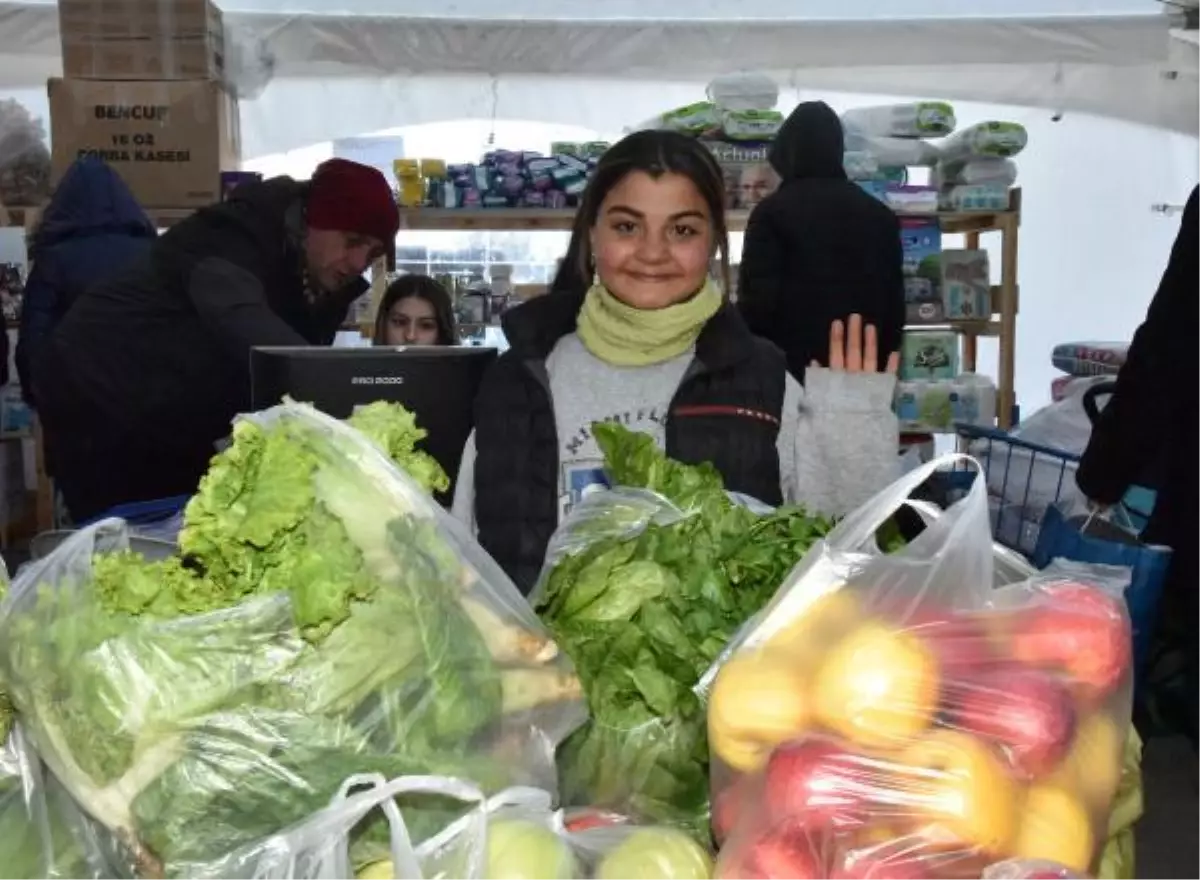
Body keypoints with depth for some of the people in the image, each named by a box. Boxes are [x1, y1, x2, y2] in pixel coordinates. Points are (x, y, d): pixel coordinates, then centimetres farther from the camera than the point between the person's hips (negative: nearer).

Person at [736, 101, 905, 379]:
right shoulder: (881, 215, 11)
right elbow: (895, 302, 13)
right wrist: (885, 362, 20)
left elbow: (758, 301, -10)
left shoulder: (772, 211, -5)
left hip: (793, 366, -4)